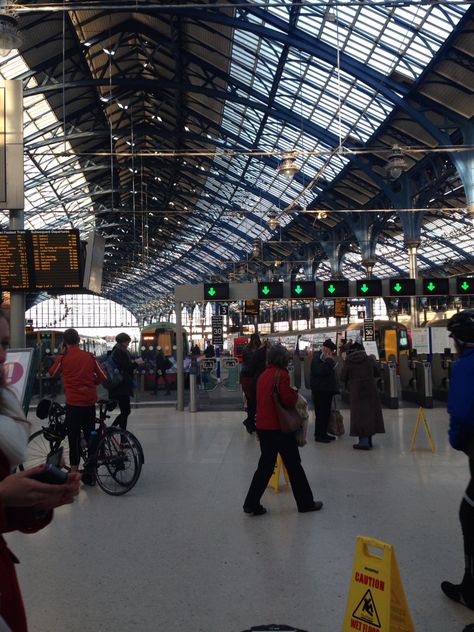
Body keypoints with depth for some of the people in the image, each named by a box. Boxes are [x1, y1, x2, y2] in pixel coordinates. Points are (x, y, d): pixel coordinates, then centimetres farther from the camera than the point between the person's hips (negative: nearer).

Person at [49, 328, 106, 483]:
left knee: (74, 438, 5)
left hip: (73, 403, -3)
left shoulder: (63, 358, -7)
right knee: (90, 436, 14)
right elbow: (102, 377, 1)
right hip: (90, 402, 3)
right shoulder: (90, 356, 0)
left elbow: (52, 373, 11)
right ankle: (90, 473, 21)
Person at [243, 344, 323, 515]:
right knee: (294, 465, 7)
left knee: (266, 465, 14)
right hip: (279, 427, -7)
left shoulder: (263, 376, 10)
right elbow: (288, 400, -19)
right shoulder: (281, 375, -13)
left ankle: (251, 504, 12)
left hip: (262, 426, 7)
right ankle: (306, 503, 20)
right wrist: (295, 393, 1)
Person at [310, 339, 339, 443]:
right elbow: (321, 371, -28)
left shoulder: (325, 358, 17)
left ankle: (323, 433, 22)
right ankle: (319, 435, 1)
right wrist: (330, 361, -22)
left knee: (326, 413, 13)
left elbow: (330, 371, 23)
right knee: (321, 413, -6)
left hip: (327, 390, 10)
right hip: (320, 390, -10)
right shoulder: (317, 358, -14)